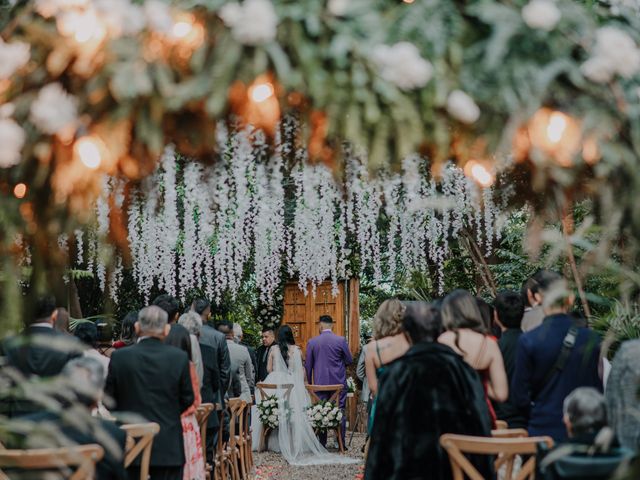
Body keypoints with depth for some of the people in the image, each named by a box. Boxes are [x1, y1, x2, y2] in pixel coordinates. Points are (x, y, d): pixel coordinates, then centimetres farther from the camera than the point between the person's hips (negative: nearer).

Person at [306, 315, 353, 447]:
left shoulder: (312, 342, -2)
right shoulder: (341, 340, -6)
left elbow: (308, 365, 4)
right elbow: (350, 360, 3)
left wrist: (309, 382, 15)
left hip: (320, 383, 1)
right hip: (339, 382, -1)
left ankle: (322, 443, 9)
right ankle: (340, 442, 4)